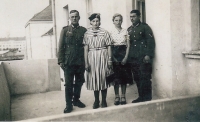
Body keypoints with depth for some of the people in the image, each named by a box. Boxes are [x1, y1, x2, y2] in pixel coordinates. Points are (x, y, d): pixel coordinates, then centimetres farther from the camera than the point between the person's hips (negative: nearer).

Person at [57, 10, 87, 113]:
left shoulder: (83, 30, 8)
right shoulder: (65, 30, 5)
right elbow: (61, 46, 2)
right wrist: (61, 61, -3)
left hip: (81, 62, 2)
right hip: (68, 62, -2)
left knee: (79, 82, 10)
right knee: (69, 83, 2)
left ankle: (76, 100, 28)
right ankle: (69, 104, 11)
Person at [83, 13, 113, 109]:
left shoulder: (104, 32, -1)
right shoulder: (87, 33, 2)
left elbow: (109, 47, -1)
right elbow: (86, 48, 0)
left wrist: (110, 59, -6)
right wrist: (86, 62, -5)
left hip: (103, 57, -1)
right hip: (92, 58, 1)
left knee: (103, 78, 6)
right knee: (94, 79, 9)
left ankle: (104, 100, 19)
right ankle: (96, 100, 23)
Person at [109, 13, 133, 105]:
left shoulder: (125, 31, 6)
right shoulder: (110, 32, 3)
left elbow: (128, 45, 2)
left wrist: (126, 57, -8)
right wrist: (113, 58, -9)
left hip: (123, 54, 1)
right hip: (114, 55, -1)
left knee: (124, 76, 3)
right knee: (115, 76, 2)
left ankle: (123, 96, 14)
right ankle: (117, 97, 13)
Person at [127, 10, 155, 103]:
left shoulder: (145, 27, 1)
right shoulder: (129, 29, 18)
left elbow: (151, 41, -6)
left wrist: (148, 55, -15)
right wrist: (129, 57, 10)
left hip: (143, 58, -5)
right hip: (133, 59, 6)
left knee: (145, 78, -4)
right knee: (137, 78, 7)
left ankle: (147, 97, 7)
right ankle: (141, 96, 18)